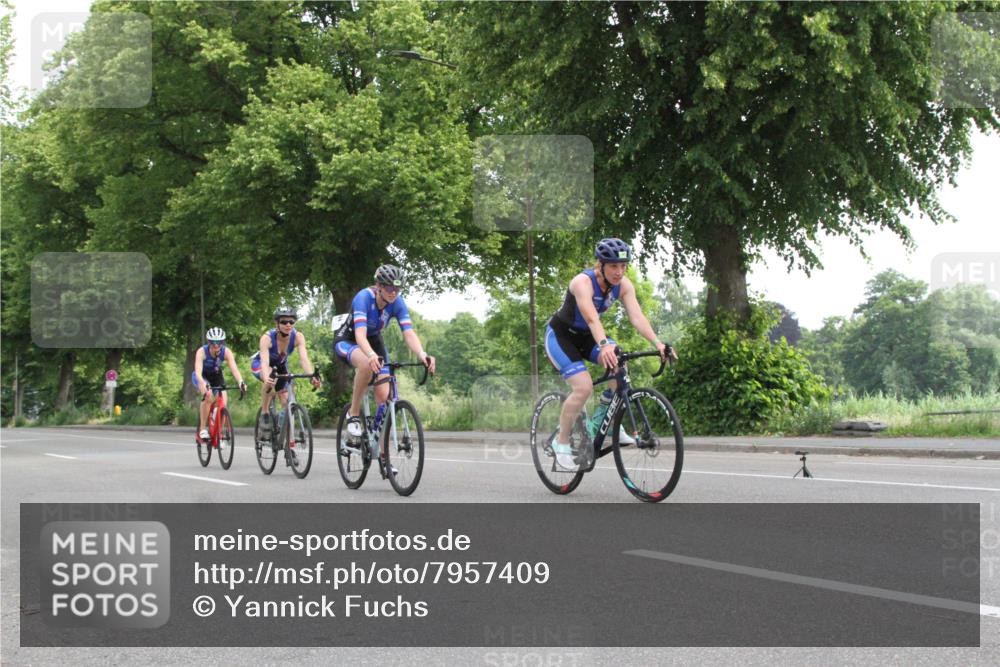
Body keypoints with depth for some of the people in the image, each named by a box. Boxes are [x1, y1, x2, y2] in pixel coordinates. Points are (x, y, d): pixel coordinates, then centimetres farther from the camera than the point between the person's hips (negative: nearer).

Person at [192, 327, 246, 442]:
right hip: (202, 377, -3)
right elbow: (198, 371, -43)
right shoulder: (202, 351, -32)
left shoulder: (226, 352, -26)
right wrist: (203, 384, -63)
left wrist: (241, 382, -57)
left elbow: (234, 368, -38)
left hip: (216, 376, 3)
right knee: (207, 395, -31)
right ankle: (202, 429, -20)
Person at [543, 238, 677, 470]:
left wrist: (658, 343, -40)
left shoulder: (624, 285, -13)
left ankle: (602, 419, -1)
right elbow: (591, 318, -46)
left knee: (620, 366, -21)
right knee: (584, 387, -23)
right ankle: (561, 442, -4)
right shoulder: (583, 282, -30)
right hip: (560, 335, -6)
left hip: (585, 336, 6)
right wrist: (604, 345, -63)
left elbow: (637, 316, -24)